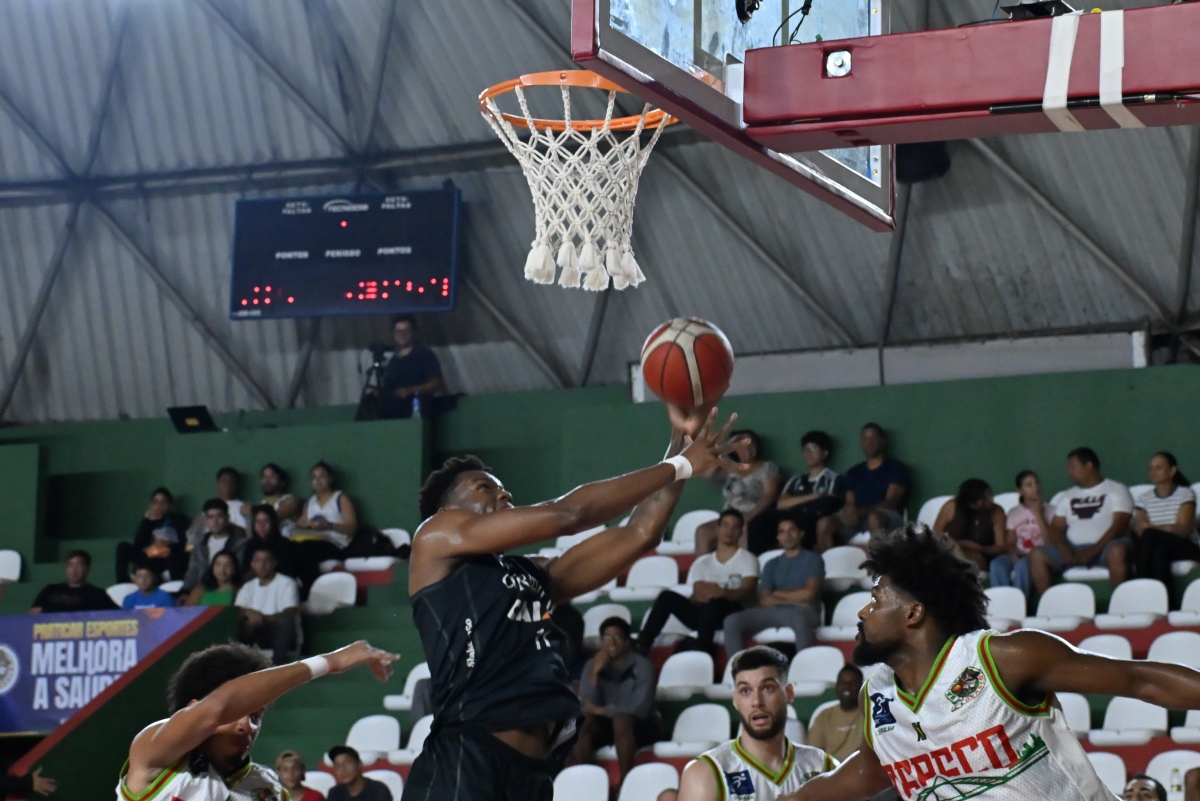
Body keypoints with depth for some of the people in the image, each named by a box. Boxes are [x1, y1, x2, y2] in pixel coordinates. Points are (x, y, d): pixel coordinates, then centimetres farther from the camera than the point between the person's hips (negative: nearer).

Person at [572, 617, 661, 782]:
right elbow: (587, 708, -11)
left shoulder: (642, 666, -13)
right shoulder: (592, 665, -3)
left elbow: (640, 708, -21)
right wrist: (594, 673, -22)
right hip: (605, 725, 3)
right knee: (582, 728, -28)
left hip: (640, 725, -3)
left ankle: (625, 780, -28)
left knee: (621, 720, -36)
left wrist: (602, 710, -21)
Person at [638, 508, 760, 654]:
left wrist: (723, 592, -30)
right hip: (703, 614, 4)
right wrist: (699, 596, -21)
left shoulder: (747, 559, 10)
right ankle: (643, 643, -35)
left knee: (713, 602, -38)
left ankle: (701, 649, -51)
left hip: (730, 613, -4)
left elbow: (747, 592, -8)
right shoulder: (702, 563, 21)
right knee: (668, 596, -21)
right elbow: (697, 594, 7)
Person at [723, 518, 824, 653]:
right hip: (775, 612, 4)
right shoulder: (772, 565, 22)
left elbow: (808, 594, -5)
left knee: (798, 618, -43)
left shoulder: (812, 559, 10)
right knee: (732, 620, -19)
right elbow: (764, 600, 9)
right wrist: (793, 599, -6)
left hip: (802, 612, -4)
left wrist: (778, 594, 8)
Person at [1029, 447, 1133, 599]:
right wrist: (1064, 549, -11)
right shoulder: (1067, 496, 21)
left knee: (1117, 552, -39)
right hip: (1073, 550, 4)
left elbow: (1119, 525, -7)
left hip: (1103, 547, -4)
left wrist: (1093, 551, -18)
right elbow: (1056, 529, 12)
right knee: (1037, 555, -19)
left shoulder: (1116, 489, 6)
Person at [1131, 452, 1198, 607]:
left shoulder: (1185, 494, 3)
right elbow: (1138, 528, -2)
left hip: (1185, 548, -2)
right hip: (1157, 547, 3)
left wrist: (1153, 528, -21)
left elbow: (1183, 529, -10)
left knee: (1150, 536, -33)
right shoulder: (1144, 499, 14)